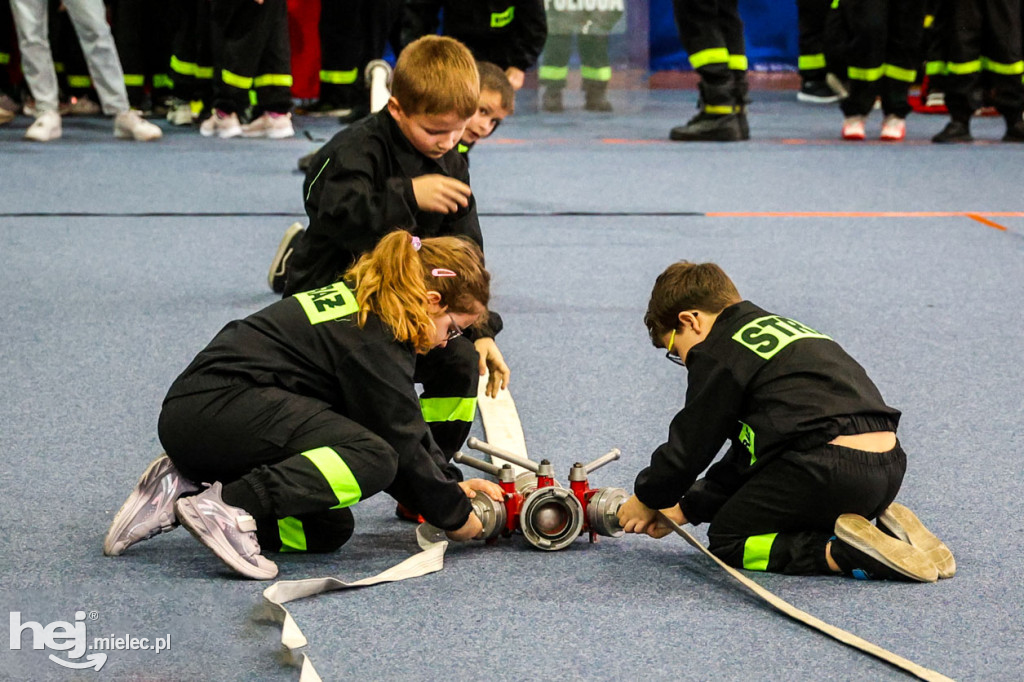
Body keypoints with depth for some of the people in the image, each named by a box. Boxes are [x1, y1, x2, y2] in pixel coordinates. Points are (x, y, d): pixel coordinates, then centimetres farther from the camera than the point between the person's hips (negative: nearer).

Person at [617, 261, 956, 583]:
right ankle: (885, 526, 9)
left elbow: (689, 446, 4)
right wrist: (685, 508, 28)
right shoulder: (781, 327, 28)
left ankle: (843, 552, -13)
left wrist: (647, 498, 22)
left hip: (830, 468, -9)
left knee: (726, 541, 8)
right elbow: (748, 452, 29)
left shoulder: (716, 353, 1)